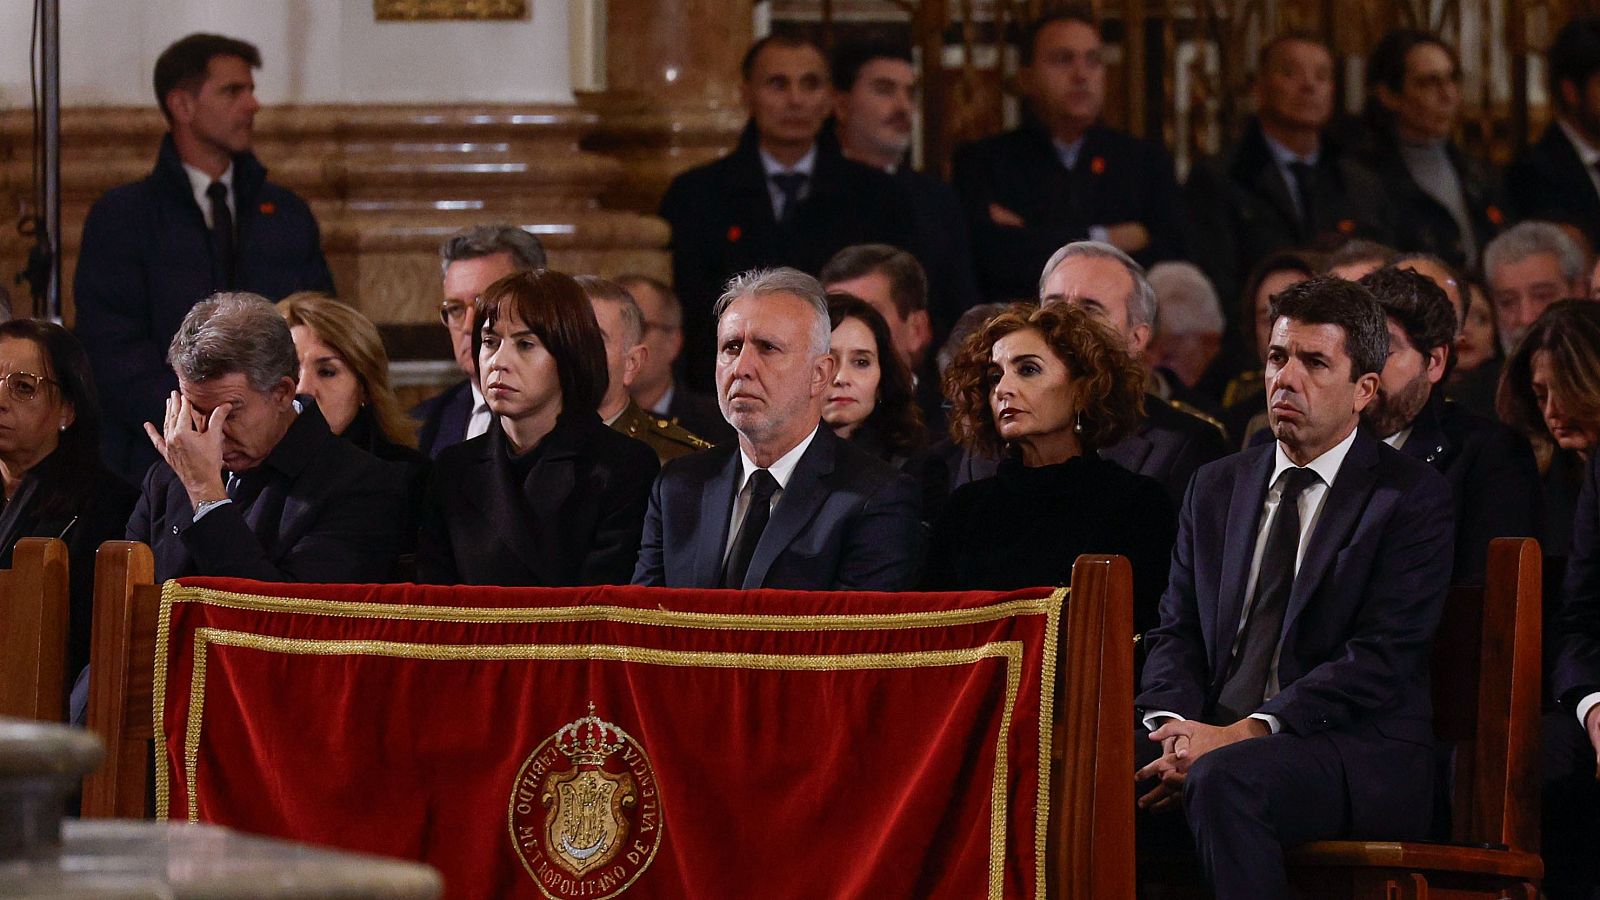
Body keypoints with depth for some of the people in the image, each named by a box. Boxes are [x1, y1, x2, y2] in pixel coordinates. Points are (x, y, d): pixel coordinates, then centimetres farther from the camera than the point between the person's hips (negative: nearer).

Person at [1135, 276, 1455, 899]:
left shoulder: (1413, 497, 0)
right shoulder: (1218, 488, 20)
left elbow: (1379, 660, -10)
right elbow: (1177, 633, 15)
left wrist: (1239, 735, -18)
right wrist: (1175, 725, -9)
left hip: (1358, 753, -5)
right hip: (1211, 734, 5)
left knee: (1224, 780, -37)